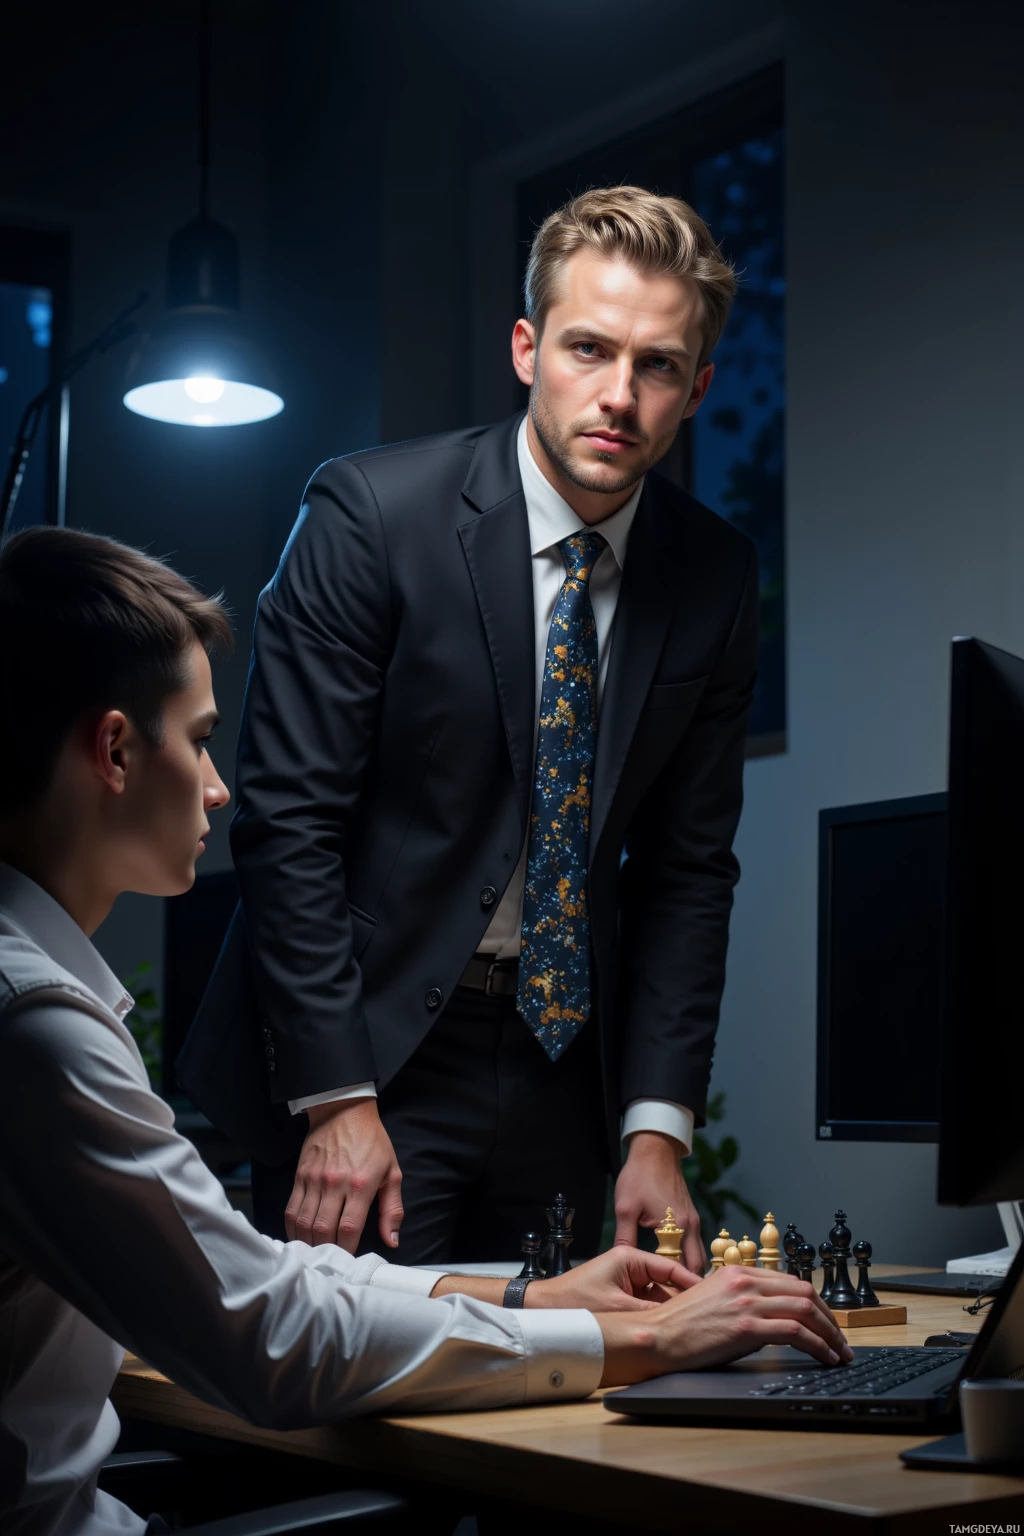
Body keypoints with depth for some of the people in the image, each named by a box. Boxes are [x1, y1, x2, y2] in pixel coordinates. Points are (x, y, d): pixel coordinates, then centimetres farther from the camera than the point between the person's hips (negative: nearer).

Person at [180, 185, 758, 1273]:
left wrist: (657, 1128, -2)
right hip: (367, 1053, -4)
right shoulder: (370, 513, -13)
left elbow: (689, 865, 5)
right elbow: (287, 819, -14)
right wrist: (338, 1102, -17)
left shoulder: (716, 579, 0)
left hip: (568, 1066, 4)